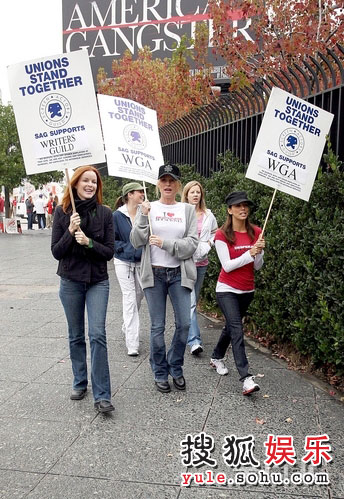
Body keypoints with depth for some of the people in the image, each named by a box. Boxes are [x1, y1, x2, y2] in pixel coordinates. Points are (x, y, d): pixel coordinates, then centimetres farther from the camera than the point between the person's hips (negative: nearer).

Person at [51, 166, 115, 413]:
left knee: (97, 334, -9)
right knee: (76, 336, 12)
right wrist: (70, 231, -19)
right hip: (70, 281, 1)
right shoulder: (62, 212, -2)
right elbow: (56, 252, -4)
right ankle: (80, 383, 30)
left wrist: (88, 242, -21)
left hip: (98, 281, -1)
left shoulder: (104, 213, -4)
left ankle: (102, 395, -3)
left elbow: (109, 252, -5)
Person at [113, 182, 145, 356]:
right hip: (123, 262, -3)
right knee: (129, 299, -7)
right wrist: (127, 249, -15)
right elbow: (112, 240, -2)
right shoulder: (117, 215, -8)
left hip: (141, 262, 4)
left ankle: (127, 326, 42)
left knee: (138, 296, 15)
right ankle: (132, 344, -4)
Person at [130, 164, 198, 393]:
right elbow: (136, 242, -3)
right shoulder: (147, 208, 3)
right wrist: (143, 218, -15)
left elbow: (192, 244, -3)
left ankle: (175, 367, 24)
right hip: (154, 274, -1)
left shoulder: (188, 210, 5)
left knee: (184, 324, 0)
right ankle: (160, 373, 22)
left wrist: (165, 243, -15)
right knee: (158, 327, 5)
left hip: (179, 274, 1)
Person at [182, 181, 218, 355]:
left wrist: (210, 242, 3)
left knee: (193, 300, 17)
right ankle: (194, 341, -11)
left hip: (201, 262, 6)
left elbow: (215, 232, 20)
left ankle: (186, 331, 34)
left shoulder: (208, 215, 8)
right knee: (190, 302, -11)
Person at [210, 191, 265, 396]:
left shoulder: (256, 232, 0)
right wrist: (249, 254, -24)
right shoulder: (222, 235, -11)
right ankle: (247, 378, -17)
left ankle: (217, 358, 42)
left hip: (247, 290, 5)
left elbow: (257, 266, 1)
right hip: (227, 290, -5)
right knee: (237, 329, -15)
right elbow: (227, 266, -15)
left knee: (231, 326, 19)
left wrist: (260, 252, -19)